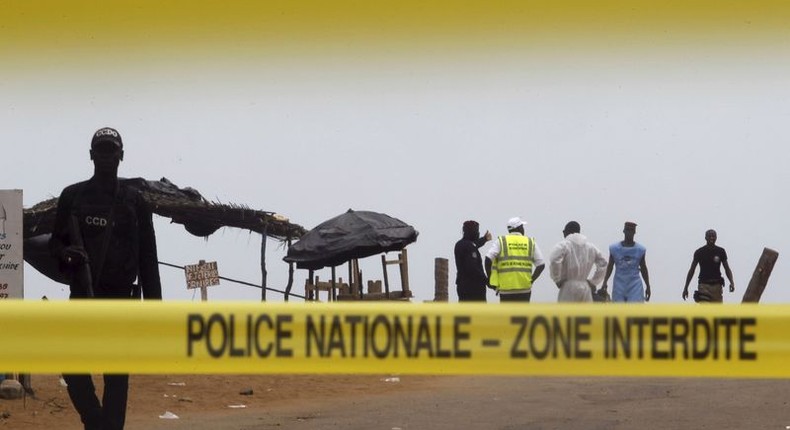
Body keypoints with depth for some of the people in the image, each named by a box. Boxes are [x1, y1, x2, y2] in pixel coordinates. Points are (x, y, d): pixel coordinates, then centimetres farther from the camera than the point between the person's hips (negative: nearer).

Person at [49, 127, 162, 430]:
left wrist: (153, 302, 1)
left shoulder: (133, 201, 6)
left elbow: (147, 256, 6)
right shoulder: (73, 196, 8)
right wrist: (66, 253, -13)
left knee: (117, 372, 1)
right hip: (82, 294, 0)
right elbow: (55, 241, 11)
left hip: (120, 298, 0)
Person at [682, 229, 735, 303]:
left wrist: (731, 282, -9)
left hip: (717, 285, 2)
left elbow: (727, 269, 8)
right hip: (704, 285, -2)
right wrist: (686, 288, 6)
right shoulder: (699, 252, 2)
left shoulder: (721, 252, 6)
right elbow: (691, 270, 7)